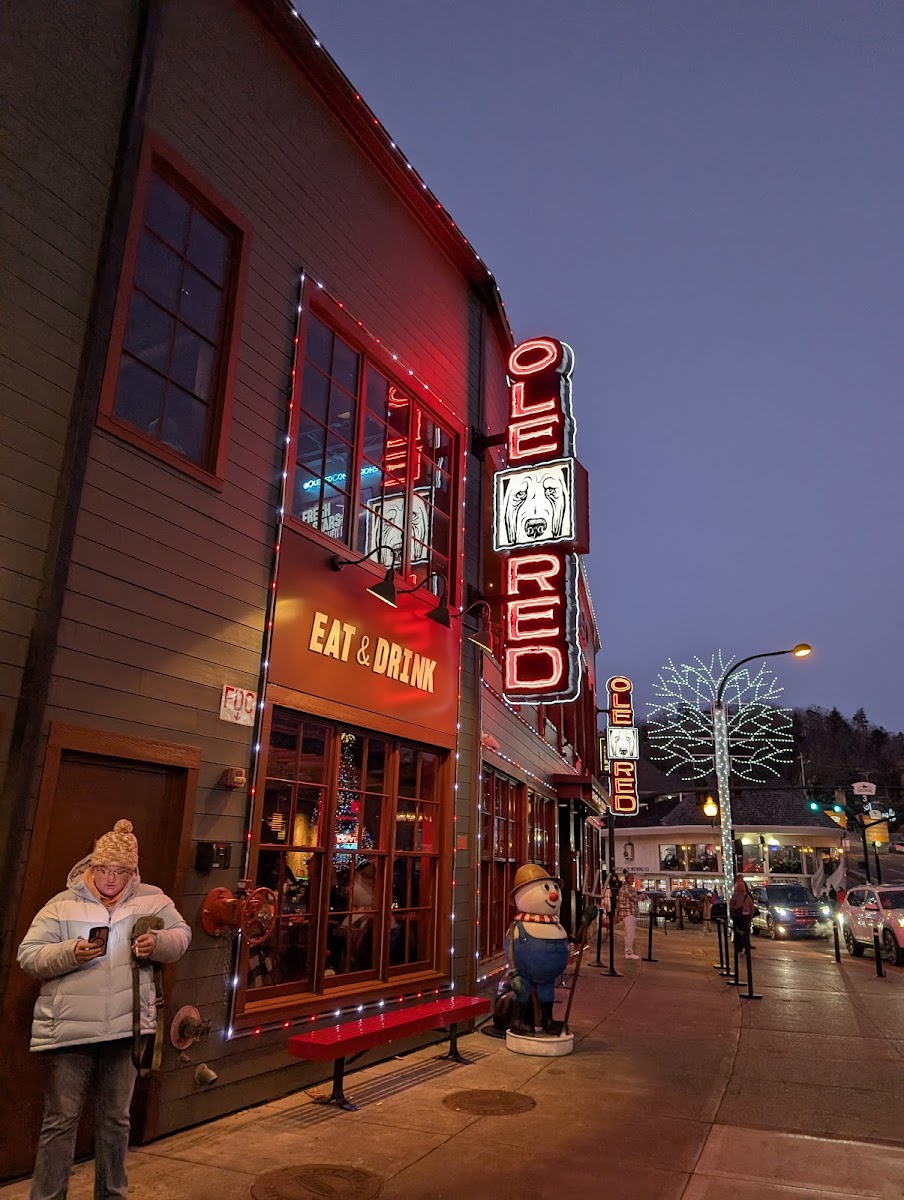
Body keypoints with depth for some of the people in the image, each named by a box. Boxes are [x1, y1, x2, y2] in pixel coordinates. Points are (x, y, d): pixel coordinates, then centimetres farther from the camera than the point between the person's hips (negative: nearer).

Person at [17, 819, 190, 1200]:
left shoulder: (151, 899, 1)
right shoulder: (62, 904, -4)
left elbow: (182, 936, 5)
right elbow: (28, 957, -6)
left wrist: (159, 943, -16)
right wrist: (71, 953, -23)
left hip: (126, 1029, 3)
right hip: (69, 1030, -2)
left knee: (116, 1120, 18)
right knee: (61, 1121, 5)